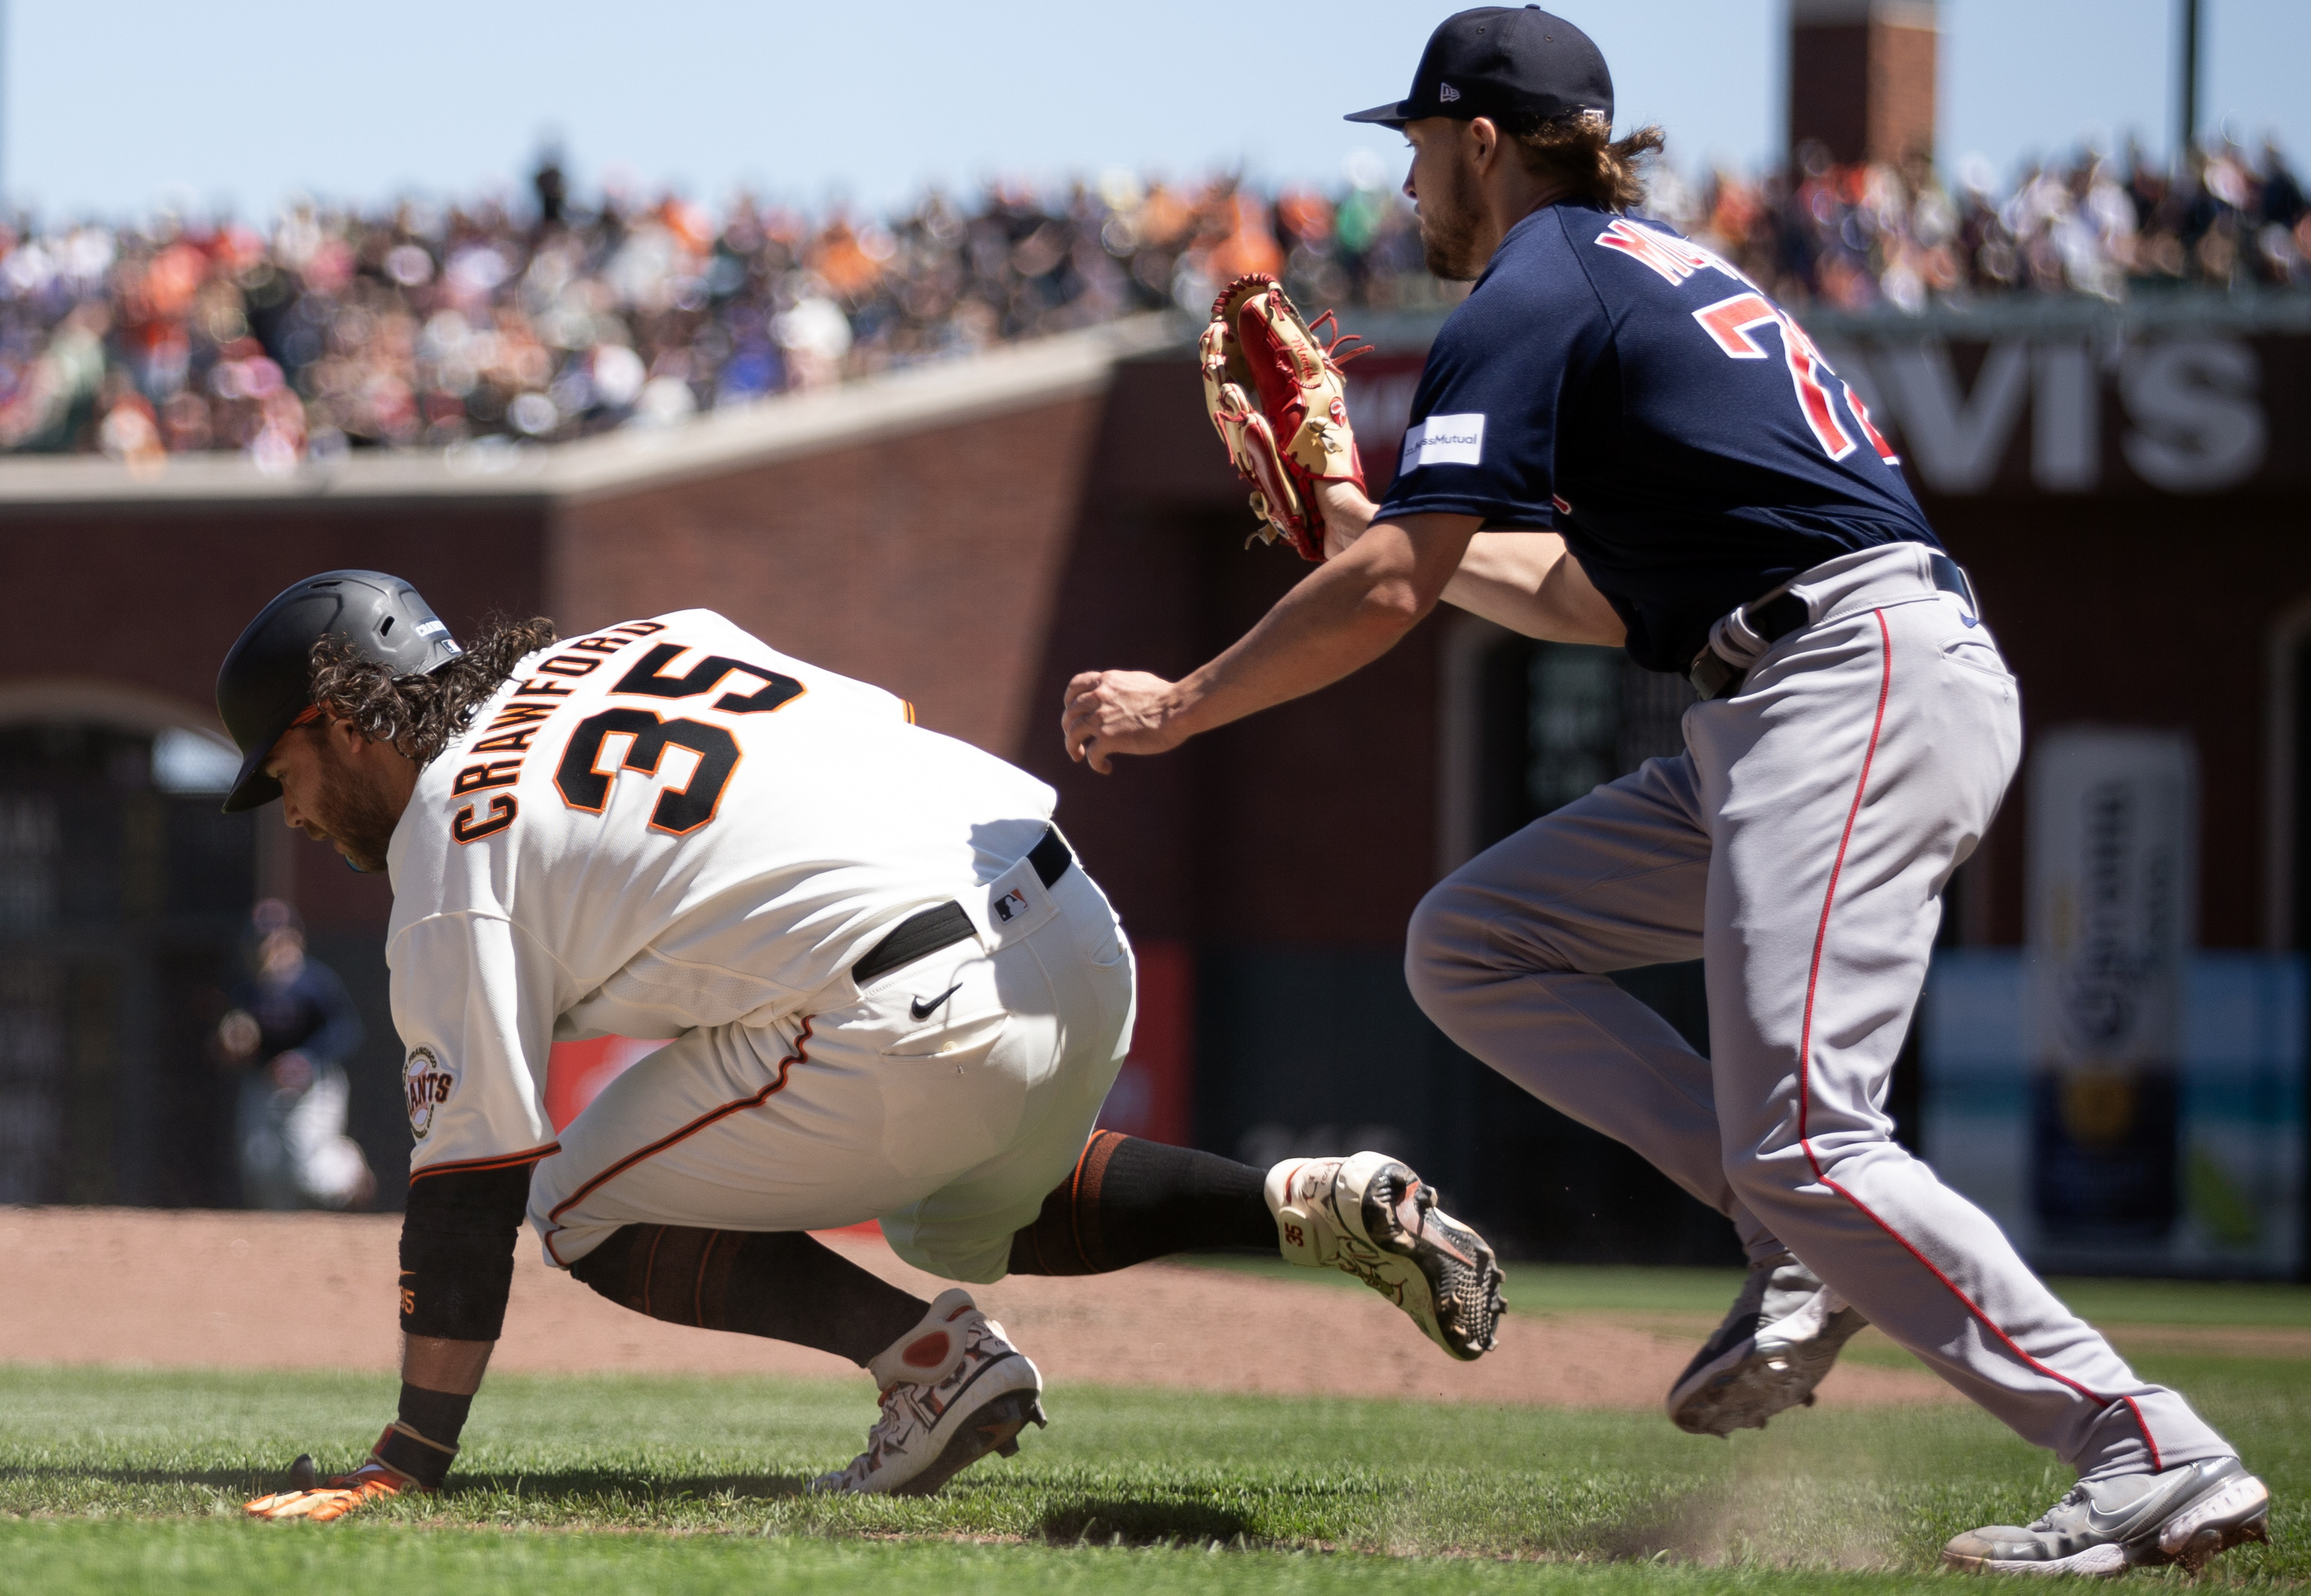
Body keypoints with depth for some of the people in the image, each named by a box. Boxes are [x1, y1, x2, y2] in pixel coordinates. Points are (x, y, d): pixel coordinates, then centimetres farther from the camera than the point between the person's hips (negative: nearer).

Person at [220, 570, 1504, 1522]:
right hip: (1084, 933, 8)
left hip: (918, 1018, -8)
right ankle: (1312, 1205, 17)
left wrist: (411, 1461, -1)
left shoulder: (449, 844, 2)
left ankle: (932, 1357, -6)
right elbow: (892, 724, 21)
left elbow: (471, 1192, -3)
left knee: (590, 1209, 8)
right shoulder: (642, 641, 22)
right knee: (963, 1215, 35)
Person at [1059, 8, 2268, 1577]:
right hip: (1778, 711, 10)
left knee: (1804, 1137, -19)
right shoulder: (1664, 274, 26)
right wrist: (1371, 524, 37)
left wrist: (1177, 705, 2)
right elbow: (1612, 597, 33)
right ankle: (1809, 1248, -1)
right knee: (1470, 946, 11)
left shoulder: (1531, 296, -3)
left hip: (1858, 682, -10)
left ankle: (2160, 1462, -25)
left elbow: (1390, 594, -10)